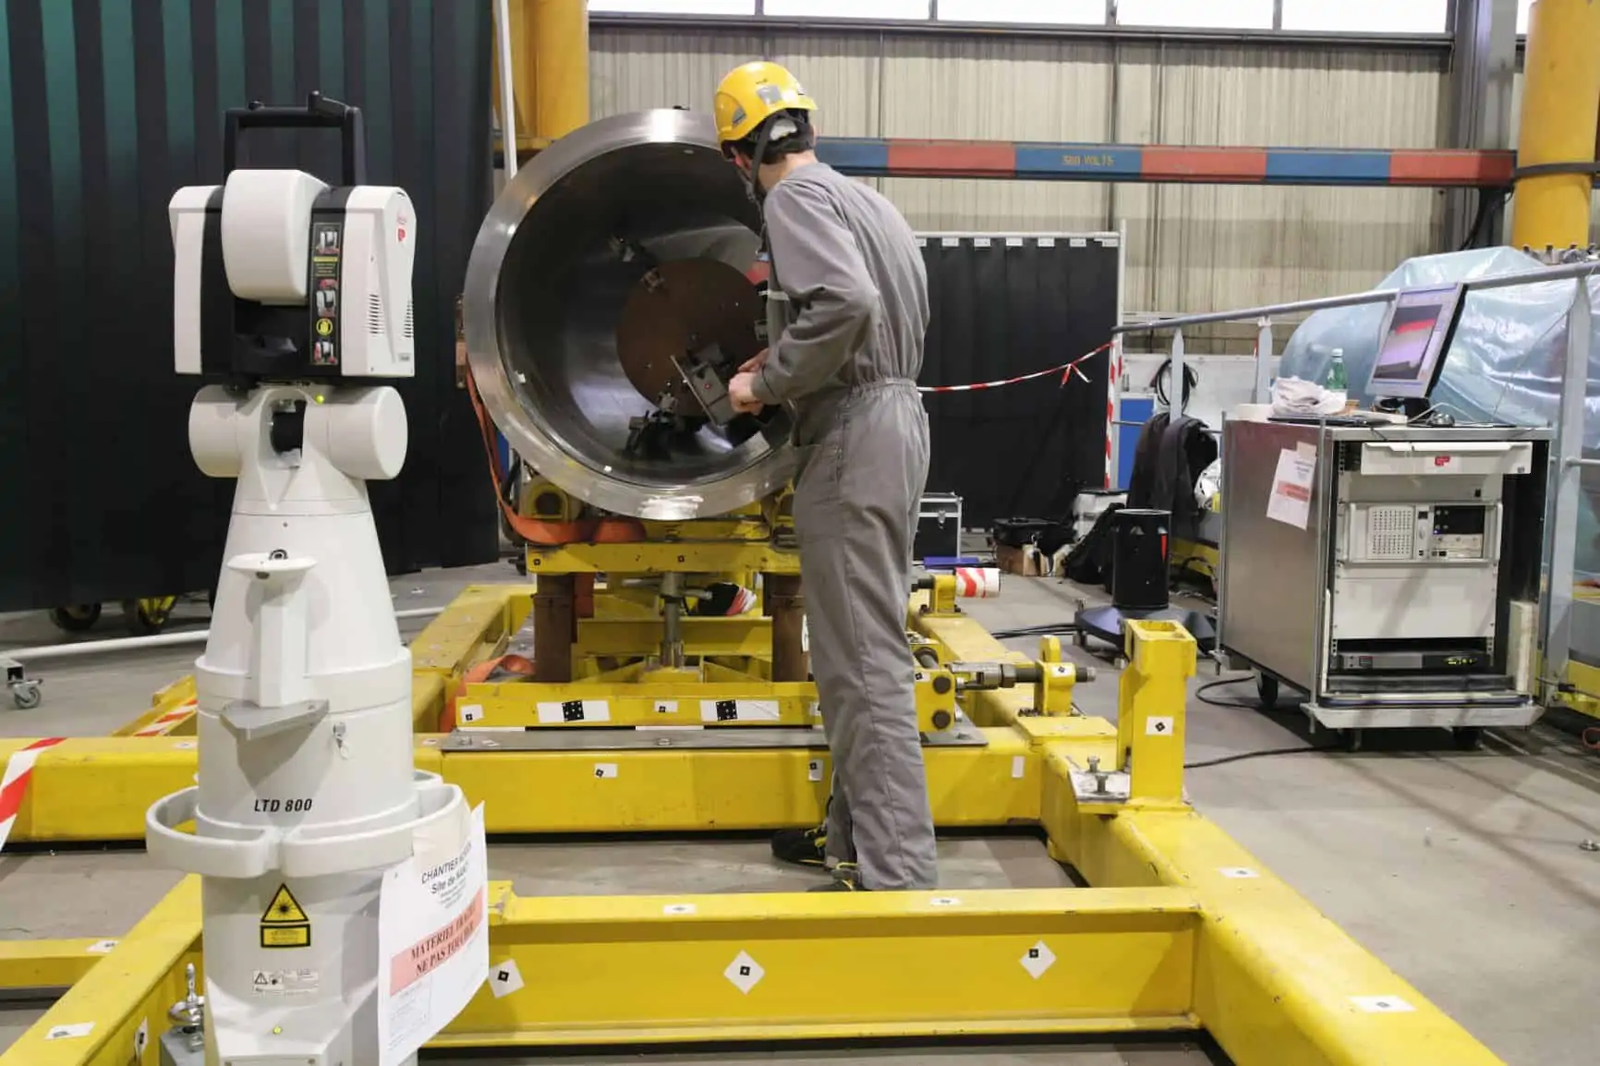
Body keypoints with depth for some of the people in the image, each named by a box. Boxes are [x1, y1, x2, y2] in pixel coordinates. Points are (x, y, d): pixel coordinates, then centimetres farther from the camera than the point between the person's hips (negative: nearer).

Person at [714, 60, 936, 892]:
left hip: (853, 434, -10)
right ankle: (856, 835, 25)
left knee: (861, 662, -9)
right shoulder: (860, 198, 20)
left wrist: (769, 381, -14)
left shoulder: (795, 197, -8)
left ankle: (896, 875, -6)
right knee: (861, 648, 15)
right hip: (894, 415, 10)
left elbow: (846, 303, -25)